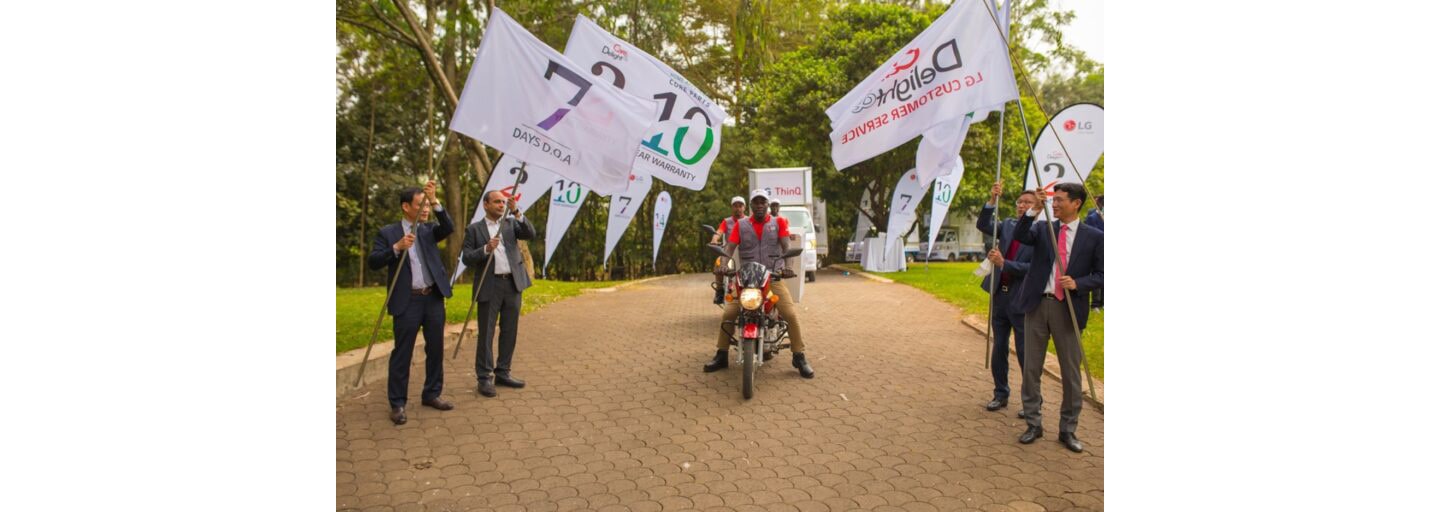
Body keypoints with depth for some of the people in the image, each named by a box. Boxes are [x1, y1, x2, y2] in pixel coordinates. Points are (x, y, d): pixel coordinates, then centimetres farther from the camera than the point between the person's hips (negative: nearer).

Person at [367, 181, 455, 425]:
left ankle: (431, 394, 24)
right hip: (407, 301, -4)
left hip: (434, 298, 4)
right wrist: (397, 247, -23)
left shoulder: (429, 230, 10)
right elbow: (373, 261, -8)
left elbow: (449, 228, -10)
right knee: (402, 353, 0)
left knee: (436, 349, 11)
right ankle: (397, 404, 6)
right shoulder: (388, 233, 0)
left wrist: (435, 201, -21)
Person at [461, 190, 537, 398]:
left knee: (509, 331, 9)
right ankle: (484, 378, 5)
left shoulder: (511, 223, 12)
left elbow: (530, 234, -6)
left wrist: (517, 212, -16)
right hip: (490, 286, -4)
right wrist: (486, 249, -19)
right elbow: (466, 258, -3)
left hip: (513, 284, 4)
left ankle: (502, 373, 19)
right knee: (486, 332, -1)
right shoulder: (474, 229, 3)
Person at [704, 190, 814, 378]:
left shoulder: (779, 222, 6)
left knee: (791, 315, -14)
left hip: (774, 278, -1)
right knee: (728, 314, -12)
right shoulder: (741, 225, 8)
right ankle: (721, 355, 2)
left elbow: (787, 246, -6)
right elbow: (729, 247, -2)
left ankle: (799, 357, 0)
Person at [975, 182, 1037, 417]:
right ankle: (1001, 395, 26)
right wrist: (992, 201, -18)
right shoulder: (1008, 225, 7)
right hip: (1000, 295, 6)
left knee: (1025, 353, 2)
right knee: (999, 349, 14)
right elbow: (983, 225, -6)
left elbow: (1034, 267, -19)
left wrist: (1003, 263, -24)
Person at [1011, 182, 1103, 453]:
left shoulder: (1094, 236, 1)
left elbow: (1101, 274, 1)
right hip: (1037, 304, 2)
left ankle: (1068, 429, 18)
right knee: (1031, 368, 7)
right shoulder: (1043, 228, 6)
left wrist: (1078, 284, -15)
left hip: (1069, 308, -2)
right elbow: (1020, 236, -13)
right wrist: (1034, 209, -21)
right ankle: (1033, 424, 20)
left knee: (1071, 372, 5)